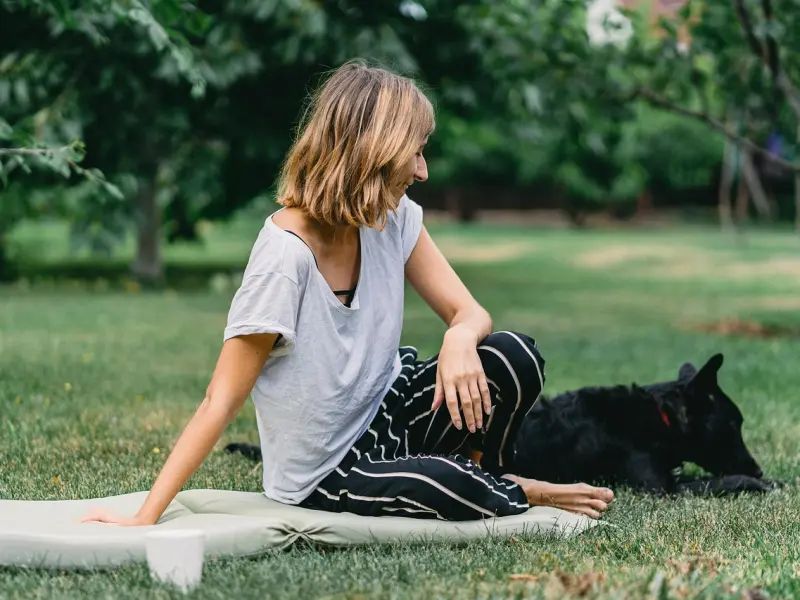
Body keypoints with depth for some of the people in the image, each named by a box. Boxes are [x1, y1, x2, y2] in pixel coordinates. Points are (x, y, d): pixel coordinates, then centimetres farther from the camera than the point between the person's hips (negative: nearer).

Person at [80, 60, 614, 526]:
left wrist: (460, 340, -29)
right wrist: (145, 519, -27)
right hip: (326, 477, -6)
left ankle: (491, 481, 8)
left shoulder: (394, 218, -5)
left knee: (513, 357, -20)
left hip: (385, 411, 6)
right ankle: (517, 499, 2)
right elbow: (221, 403, -24)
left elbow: (468, 312, -2)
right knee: (445, 483, -34)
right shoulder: (285, 254, -26)